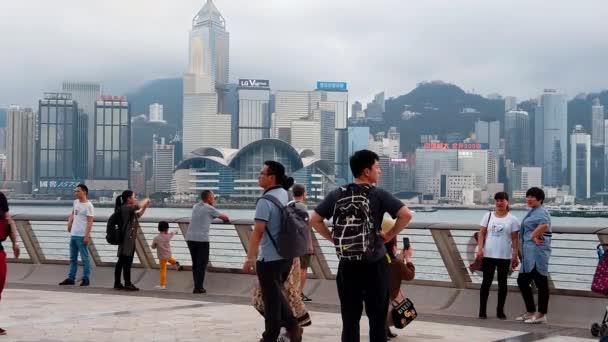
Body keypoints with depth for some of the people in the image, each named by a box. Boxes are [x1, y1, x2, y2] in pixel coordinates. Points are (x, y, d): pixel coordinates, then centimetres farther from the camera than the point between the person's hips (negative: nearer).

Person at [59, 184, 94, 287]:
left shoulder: (88, 205, -12)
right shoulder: (75, 202, 11)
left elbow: (90, 222, -15)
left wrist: (87, 236, -20)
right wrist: (69, 223, 12)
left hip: (82, 236, -8)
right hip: (73, 234, 8)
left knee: (84, 258, -2)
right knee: (72, 258, 13)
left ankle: (86, 279, 4)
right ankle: (71, 278, 19)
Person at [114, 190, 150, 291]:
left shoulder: (127, 209, 18)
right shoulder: (126, 208, -13)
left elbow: (138, 215, 31)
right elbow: (140, 205, -23)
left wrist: (145, 207, 20)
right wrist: (147, 200, -4)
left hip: (127, 240, 10)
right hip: (127, 239, -10)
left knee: (121, 262, 10)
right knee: (127, 262, -8)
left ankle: (117, 283, 12)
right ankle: (127, 284, -6)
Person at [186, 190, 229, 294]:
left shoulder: (195, 206, 16)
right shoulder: (210, 209, 0)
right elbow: (224, 217, 13)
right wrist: (226, 219, 35)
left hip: (190, 238, 6)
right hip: (202, 239, -6)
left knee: (195, 263, 13)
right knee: (202, 264, -1)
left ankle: (197, 286, 12)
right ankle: (199, 287, -4)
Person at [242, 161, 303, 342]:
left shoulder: (265, 201, -19)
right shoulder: (285, 194, 4)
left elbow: (258, 232, -22)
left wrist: (249, 258, -21)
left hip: (270, 259, -8)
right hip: (287, 255, 8)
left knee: (271, 299, 3)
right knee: (277, 293, 23)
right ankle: (292, 326, 15)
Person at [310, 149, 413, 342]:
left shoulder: (337, 195, 2)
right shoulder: (379, 195, -8)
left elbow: (314, 220, 4)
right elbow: (406, 215, -17)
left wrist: (334, 239, 7)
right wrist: (390, 235, -5)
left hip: (348, 265, 3)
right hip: (375, 265, -3)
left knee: (350, 319, 9)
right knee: (377, 318, 7)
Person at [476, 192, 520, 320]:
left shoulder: (512, 219, 0)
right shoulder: (488, 216, 4)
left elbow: (514, 239, 0)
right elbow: (482, 233, 4)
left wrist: (515, 256, -4)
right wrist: (480, 248, -7)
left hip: (504, 257, -1)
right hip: (488, 255, 1)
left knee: (502, 283, 7)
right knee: (486, 282, 3)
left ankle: (500, 310, 15)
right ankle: (482, 310, 7)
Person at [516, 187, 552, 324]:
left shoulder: (540, 212, -10)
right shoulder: (532, 212, 21)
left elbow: (544, 225, -31)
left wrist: (534, 236, -19)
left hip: (537, 251, -11)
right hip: (529, 254, 11)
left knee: (541, 282, -4)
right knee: (522, 281, 14)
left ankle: (541, 314, 2)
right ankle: (530, 312, 23)